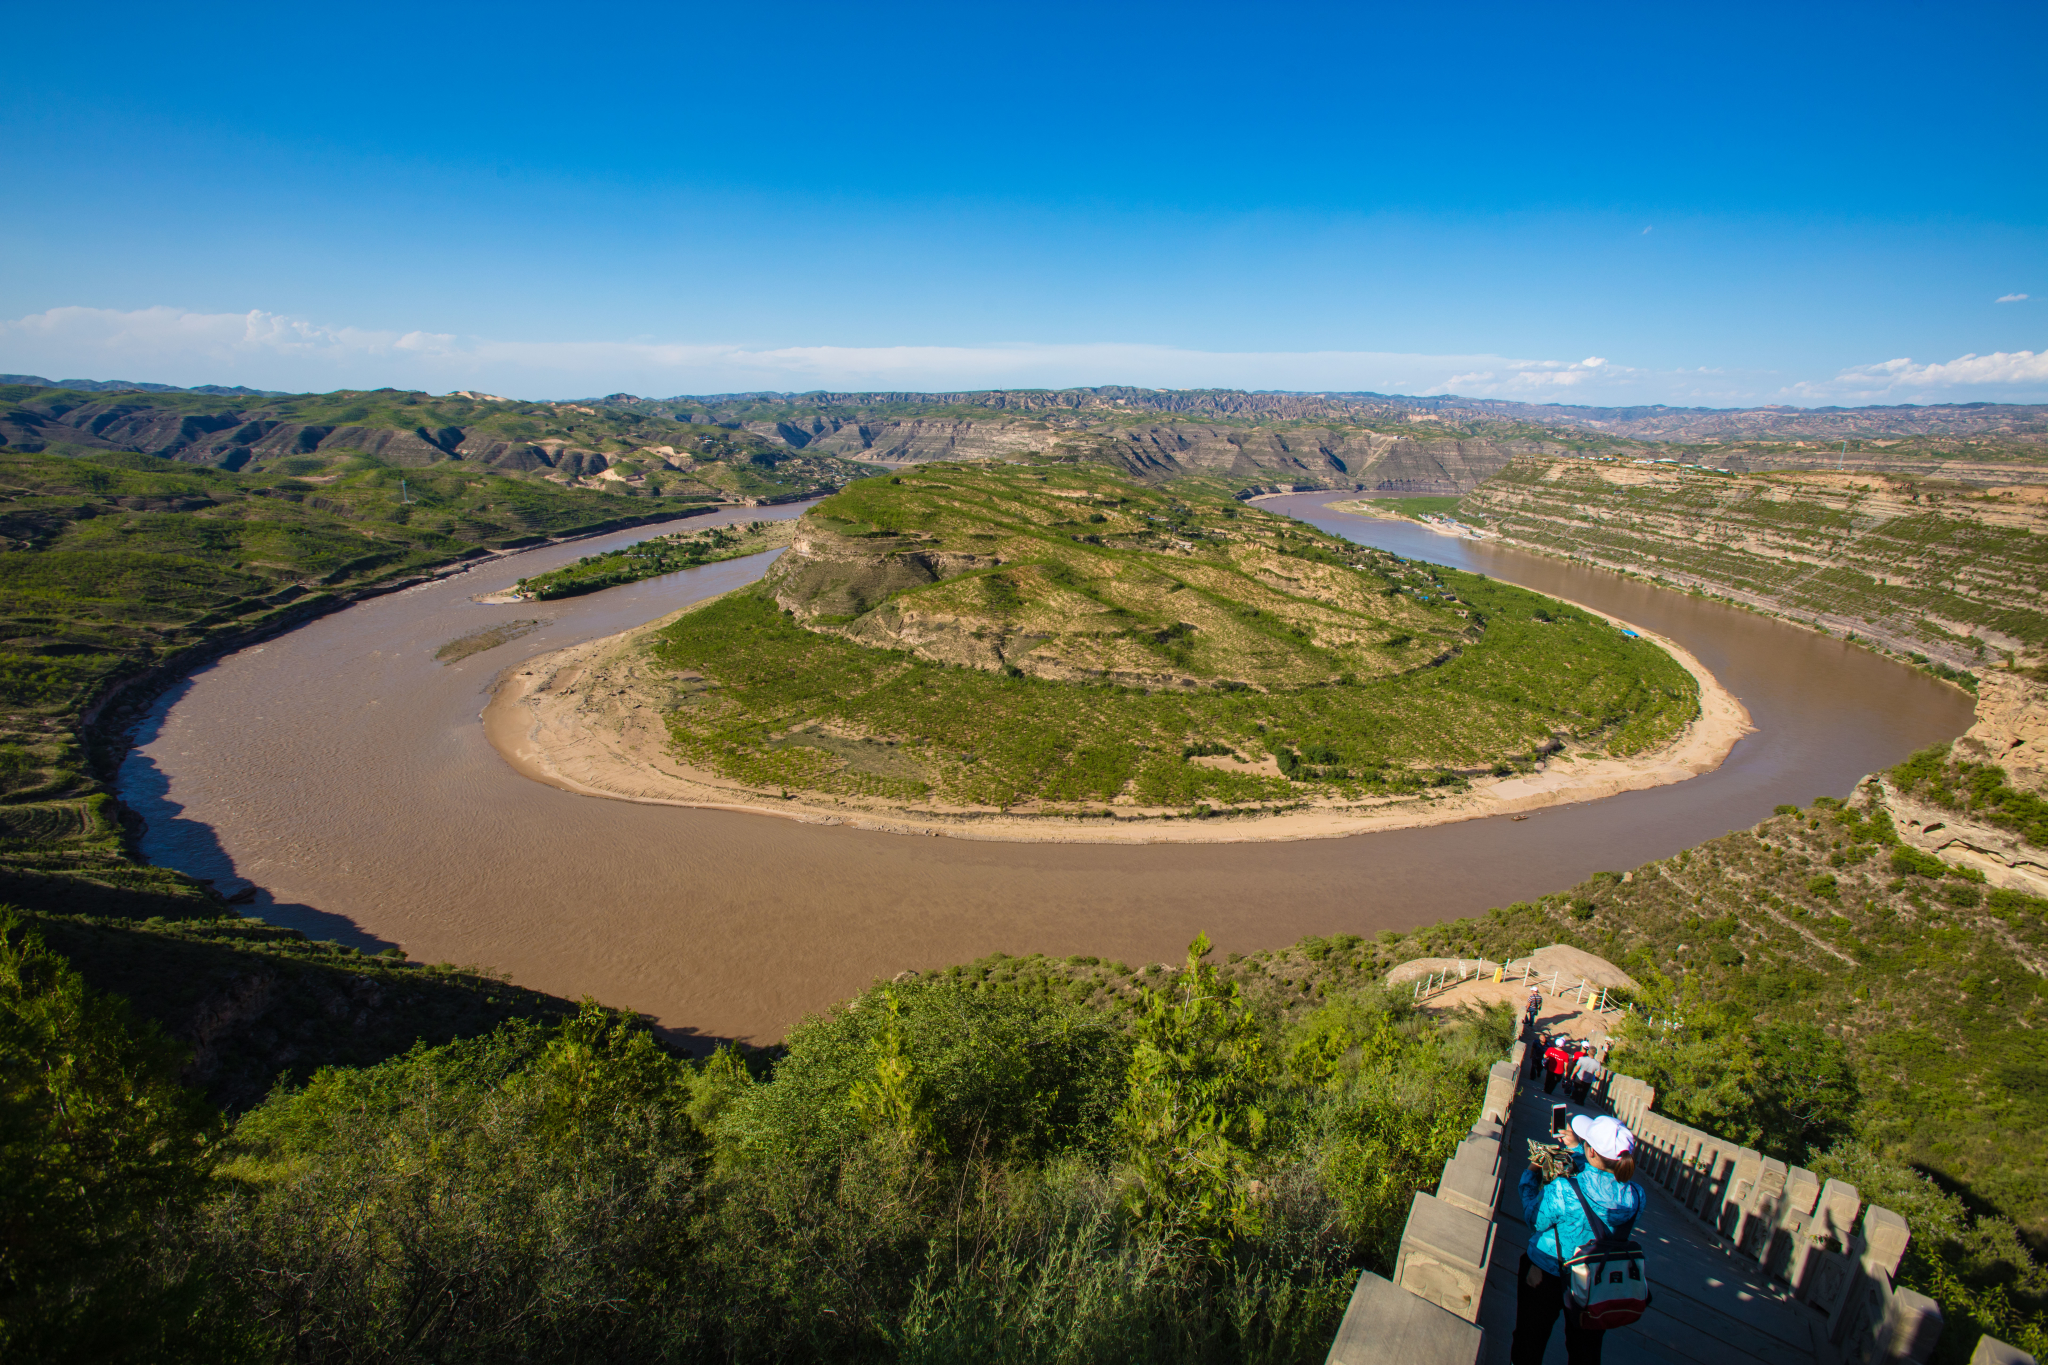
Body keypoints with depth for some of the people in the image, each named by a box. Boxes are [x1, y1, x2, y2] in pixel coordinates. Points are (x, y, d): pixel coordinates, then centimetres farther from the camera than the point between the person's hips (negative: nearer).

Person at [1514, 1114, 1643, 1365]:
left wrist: (1530, 1176, -2)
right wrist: (1575, 1148, 7)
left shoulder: (1562, 1189, -33)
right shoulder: (1635, 1196, -19)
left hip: (1546, 1274, -4)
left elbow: (1535, 1220, -15)